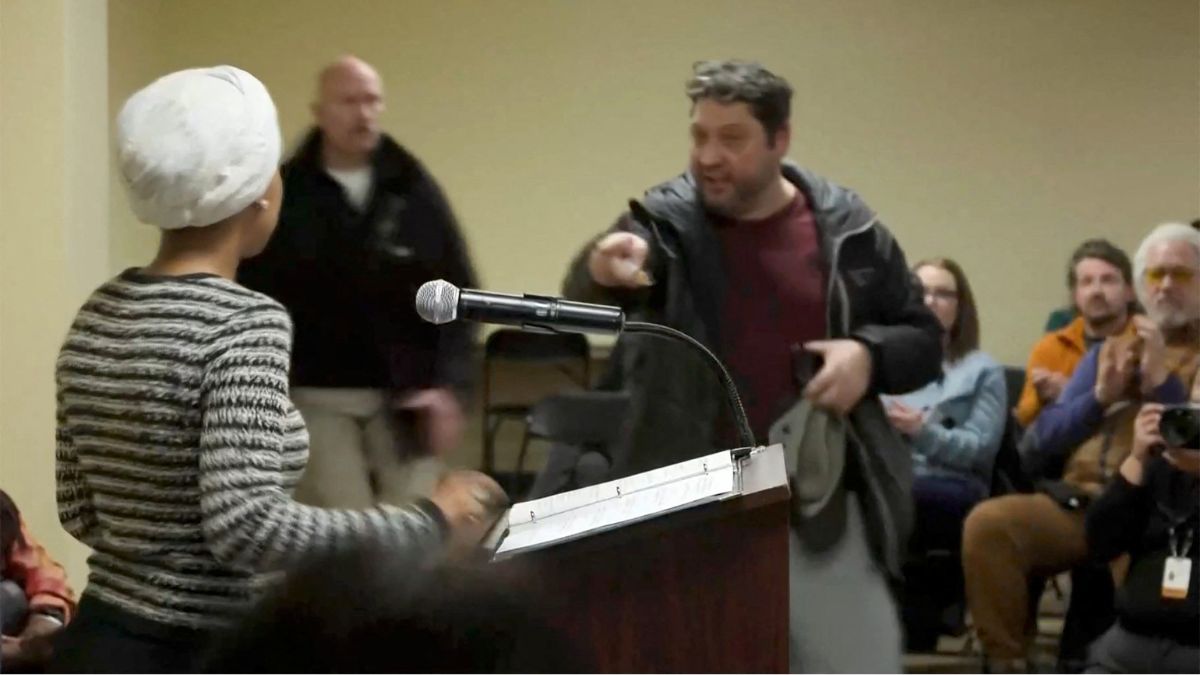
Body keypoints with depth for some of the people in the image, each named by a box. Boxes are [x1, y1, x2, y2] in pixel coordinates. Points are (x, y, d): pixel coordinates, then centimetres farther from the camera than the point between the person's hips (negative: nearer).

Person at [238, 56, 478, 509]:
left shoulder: (416, 192, 3)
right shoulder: (284, 197, -1)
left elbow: (457, 295, 4)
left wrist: (449, 386, -6)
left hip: (404, 399, 2)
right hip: (317, 399, -2)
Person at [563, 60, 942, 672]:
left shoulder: (847, 230, 2)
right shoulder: (664, 224, -4)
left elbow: (922, 340, 11)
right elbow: (584, 297, -23)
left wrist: (868, 354, -12)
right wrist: (602, 270, -47)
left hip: (819, 509, 1)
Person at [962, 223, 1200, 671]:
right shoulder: (1112, 350, 25)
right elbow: (1043, 441, 17)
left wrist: (1162, 381, -8)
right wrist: (1100, 397, 2)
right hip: (1079, 500, 5)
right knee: (988, 523, -23)